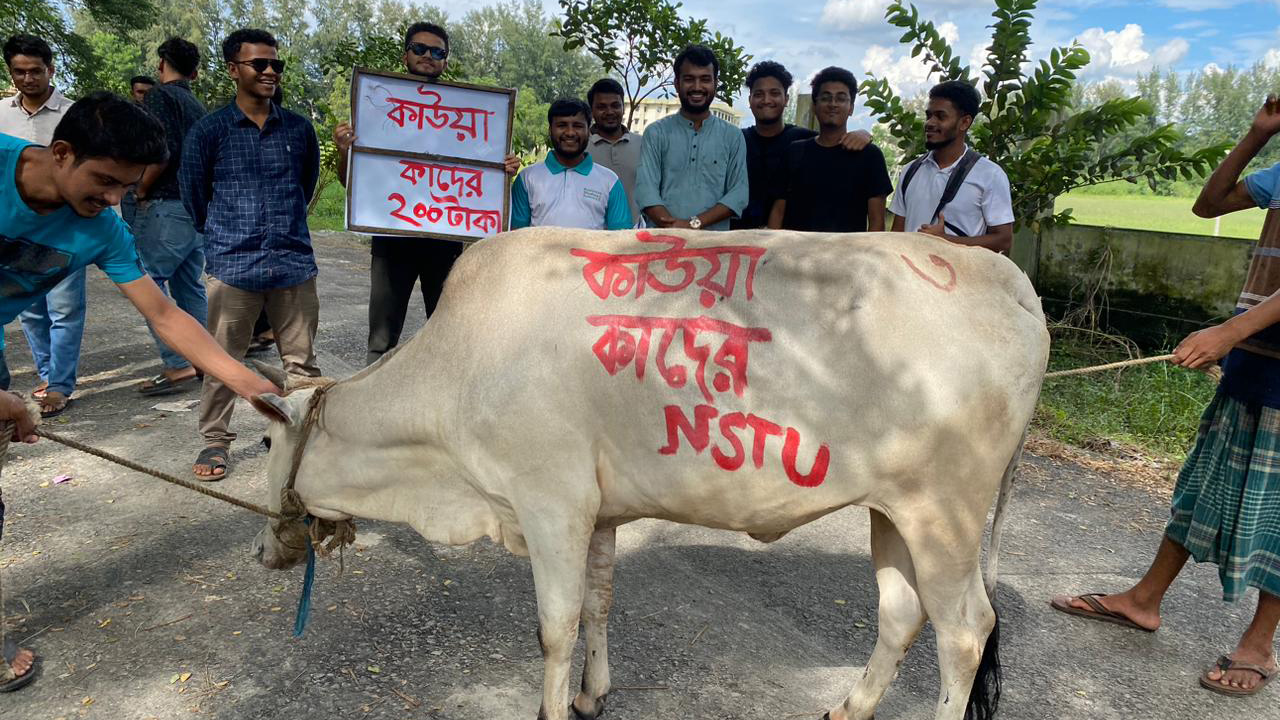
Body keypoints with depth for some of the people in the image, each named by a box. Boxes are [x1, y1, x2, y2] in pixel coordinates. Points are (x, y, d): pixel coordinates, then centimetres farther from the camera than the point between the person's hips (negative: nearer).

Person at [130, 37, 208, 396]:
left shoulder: (159, 96, -7)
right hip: (198, 206, 8)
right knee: (190, 285, 13)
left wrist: (141, 190, -7)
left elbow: (164, 151, -19)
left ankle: (178, 367, -10)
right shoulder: (198, 106, 18)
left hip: (167, 205, -8)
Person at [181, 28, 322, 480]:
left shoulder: (298, 128, 7)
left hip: (294, 261, 2)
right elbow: (193, 191, 9)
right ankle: (215, 441, 18)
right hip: (232, 265, -2)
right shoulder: (209, 130, 0)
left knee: (301, 360, 7)